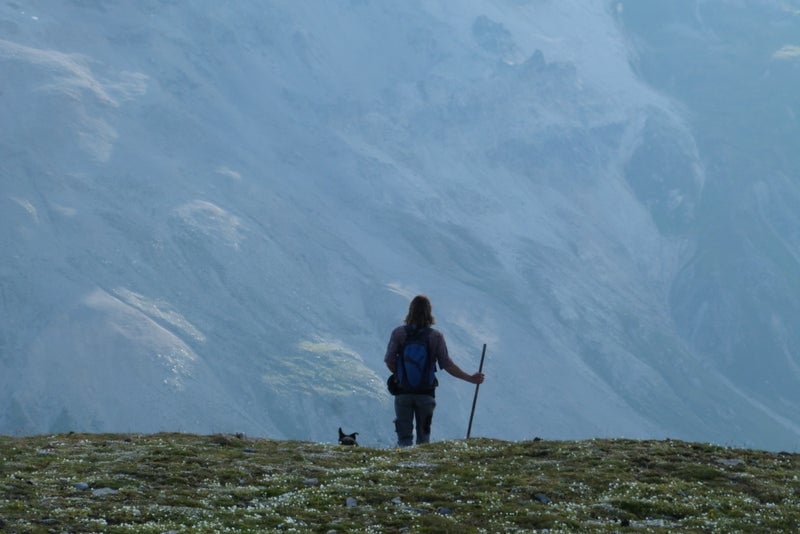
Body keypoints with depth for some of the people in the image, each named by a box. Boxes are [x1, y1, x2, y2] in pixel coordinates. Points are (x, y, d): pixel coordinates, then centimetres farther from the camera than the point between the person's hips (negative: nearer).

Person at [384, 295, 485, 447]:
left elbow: (389, 361, -8)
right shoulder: (436, 336, -5)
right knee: (423, 436, 15)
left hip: (403, 391, 0)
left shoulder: (398, 333, -5)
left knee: (404, 437, 4)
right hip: (426, 393, 0)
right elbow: (447, 364, -7)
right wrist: (470, 378, 1)